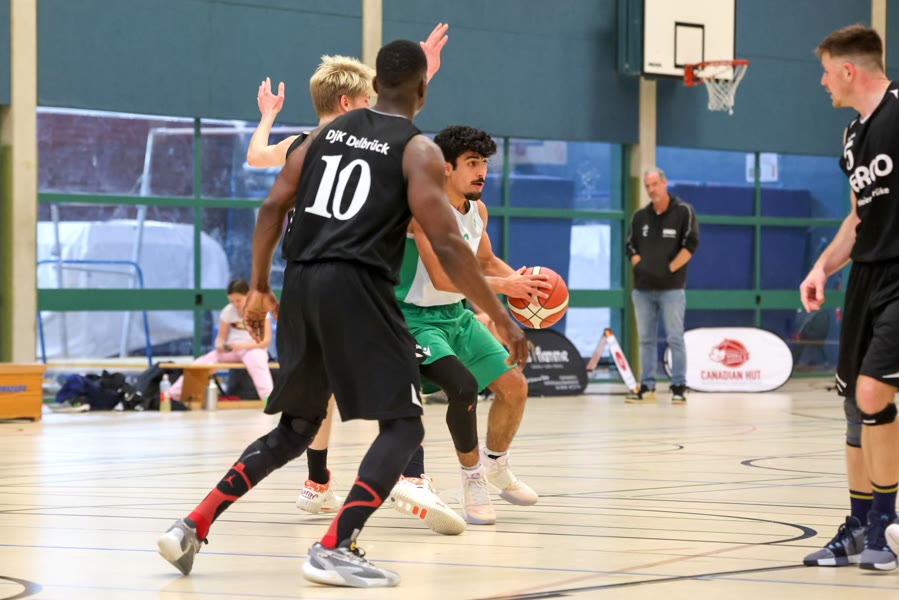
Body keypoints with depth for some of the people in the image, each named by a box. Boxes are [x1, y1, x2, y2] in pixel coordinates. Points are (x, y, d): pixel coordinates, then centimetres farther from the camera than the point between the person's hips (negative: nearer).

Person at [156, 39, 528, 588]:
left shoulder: (329, 131, 18)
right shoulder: (419, 151, 1)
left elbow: (274, 206, 11)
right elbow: (447, 245, -8)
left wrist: (260, 287, 20)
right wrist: (503, 320, -4)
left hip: (302, 283, 7)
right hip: (356, 286, -6)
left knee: (297, 428, 20)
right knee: (403, 426, 2)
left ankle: (193, 528, 12)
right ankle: (334, 549, -12)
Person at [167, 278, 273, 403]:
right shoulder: (228, 311, 2)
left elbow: (266, 340, -12)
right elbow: (221, 338, 6)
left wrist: (244, 345, -25)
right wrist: (220, 345, -19)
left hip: (254, 349, -4)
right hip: (231, 350, 4)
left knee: (255, 359, -41)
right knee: (201, 363, -17)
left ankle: (268, 396, -56)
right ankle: (174, 394, -17)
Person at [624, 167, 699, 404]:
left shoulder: (684, 212, -3)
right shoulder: (640, 216, 10)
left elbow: (690, 245, -9)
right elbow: (631, 246, 13)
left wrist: (669, 269, -12)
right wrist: (640, 266, -3)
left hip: (671, 288, -5)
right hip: (643, 287, 5)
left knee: (675, 338, -5)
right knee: (646, 339, 7)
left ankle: (679, 387, -2)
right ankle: (647, 387, 11)